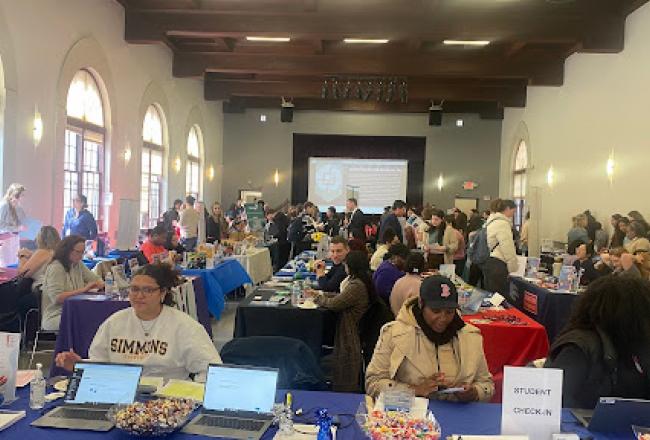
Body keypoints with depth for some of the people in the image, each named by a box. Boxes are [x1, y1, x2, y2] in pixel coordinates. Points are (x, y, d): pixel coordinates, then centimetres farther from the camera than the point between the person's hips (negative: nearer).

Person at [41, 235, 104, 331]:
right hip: (55, 317, -7)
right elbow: (56, 298, -20)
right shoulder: (55, 268, -9)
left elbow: (97, 281, 16)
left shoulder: (78, 265, 13)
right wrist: (82, 290, -21)